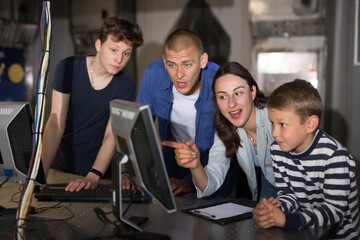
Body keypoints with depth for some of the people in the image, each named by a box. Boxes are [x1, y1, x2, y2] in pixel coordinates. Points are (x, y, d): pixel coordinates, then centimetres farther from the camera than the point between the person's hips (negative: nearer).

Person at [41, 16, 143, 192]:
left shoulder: (125, 86, -6)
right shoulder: (68, 68, -8)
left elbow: (112, 135, -13)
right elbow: (56, 123, -14)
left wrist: (93, 176, -29)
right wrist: (41, 172, -25)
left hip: (95, 166, 0)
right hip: (59, 162, 1)